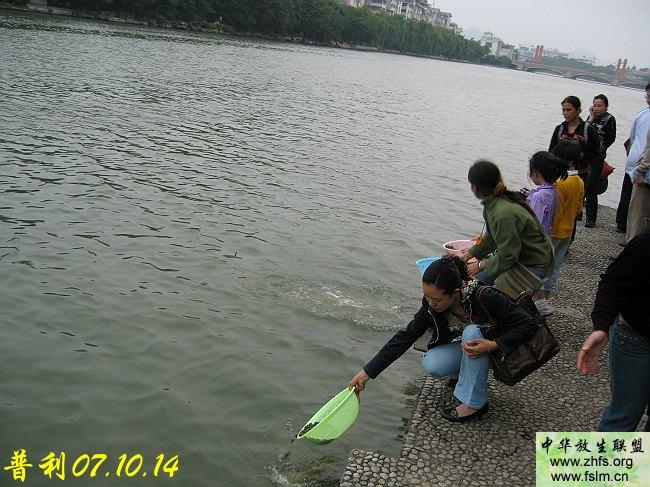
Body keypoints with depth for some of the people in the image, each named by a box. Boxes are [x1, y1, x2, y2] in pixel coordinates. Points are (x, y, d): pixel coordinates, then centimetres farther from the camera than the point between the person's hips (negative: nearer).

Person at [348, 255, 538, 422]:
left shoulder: (486, 297, -33)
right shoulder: (431, 305, -19)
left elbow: (529, 324, -25)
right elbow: (406, 336, -14)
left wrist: (492, 345, -38)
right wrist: (367, 372, -18)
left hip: (499, 349, -4)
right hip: (472, 347, 4)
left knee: (472, 331, -34)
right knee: (430, 364, -23)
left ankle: (474, 403, -20)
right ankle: (474, 375, 6)